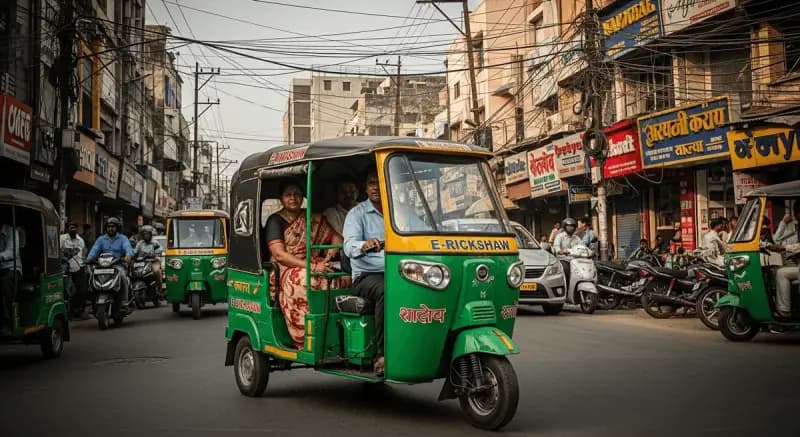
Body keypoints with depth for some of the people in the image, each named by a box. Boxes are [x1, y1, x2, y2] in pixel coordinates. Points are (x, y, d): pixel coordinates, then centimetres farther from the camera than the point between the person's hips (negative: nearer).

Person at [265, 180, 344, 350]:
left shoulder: (314, 219, 19)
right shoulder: (275, 221, 4)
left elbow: (337, 238, 16)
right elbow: (279, 254, -10)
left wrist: (329, 256, -7)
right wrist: (311, 266, -20)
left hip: (315, 264, 4)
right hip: (286, 269, -4)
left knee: (342, 277, -27)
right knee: (306, 280, -38)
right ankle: (306, 341, -37)